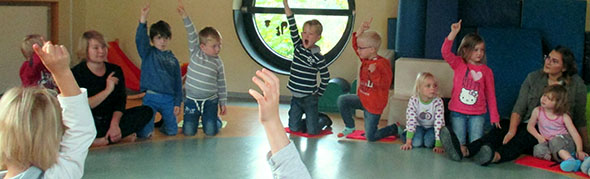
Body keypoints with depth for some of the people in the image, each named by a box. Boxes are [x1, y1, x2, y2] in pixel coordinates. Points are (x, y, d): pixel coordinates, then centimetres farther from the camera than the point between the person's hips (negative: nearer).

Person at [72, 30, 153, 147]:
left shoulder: (115, 70, 6)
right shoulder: (76, 73, -8)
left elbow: (120, 102, -2)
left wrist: (114, 123, -19)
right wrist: (107, 90, -21)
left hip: (110, 118, 4)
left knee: (146, 111, -12)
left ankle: (102, 140, -21)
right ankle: (120, 136, -19)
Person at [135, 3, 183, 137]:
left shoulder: (173, 60, 10)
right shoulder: (148, 53, 3)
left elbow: (178, 83, 10)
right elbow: (140, 40, -17)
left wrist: (177, 103, 2)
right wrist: (143, 19, -30)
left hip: (169, 99, 3)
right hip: (151, 97, -2)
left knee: (172, 131, 5)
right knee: (144, 134, -9)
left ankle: (162, 122, 39)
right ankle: (150, 124, 26)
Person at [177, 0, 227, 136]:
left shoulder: (218, 62, 1)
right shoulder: (195, 53, -2)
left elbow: (221, 84, 6)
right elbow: (192, 35, -13)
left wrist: (223, 102, 6)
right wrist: (185, 17, -23)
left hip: (210, 101, 0)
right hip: (192, 100, 0)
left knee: (211, 131, -11)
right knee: (189, 132, -6)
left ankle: (216, 119, 25)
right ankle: (194, 119, 29)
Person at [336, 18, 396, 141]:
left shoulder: (382, 64, -23)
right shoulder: (365, 59, -1)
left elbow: (385, 84, -29)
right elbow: (355, 43, 2)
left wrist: (374, 72, -42)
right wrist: (362, 30, -12)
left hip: (374, 105, -8)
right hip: (362, 98, 8)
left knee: (370, 137, -2)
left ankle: (395, 129, 22)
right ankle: (349, 127, 11)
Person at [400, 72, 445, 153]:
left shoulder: (438, 102, -23)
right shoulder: (413, 100, -21)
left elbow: (439, 122, -27)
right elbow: (411, 120, -24)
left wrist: (439, 145, -33)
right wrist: (408, 142, -28)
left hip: (431, 127, 0)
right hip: (419, 126, 0)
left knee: (429, 142, -28)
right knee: (416, 142, -28)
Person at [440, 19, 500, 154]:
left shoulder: (486, 70, 4)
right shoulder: (458, 64, 2)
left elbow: (491, 95, 7)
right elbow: (445, 52, -15)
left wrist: (494, 117, 6)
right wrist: (454, 32, -23)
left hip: (477, 114, 1)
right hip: (458, 112, -1)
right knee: (459, 145, 0)